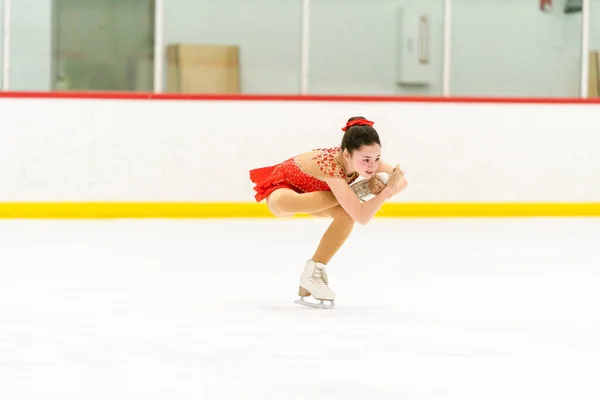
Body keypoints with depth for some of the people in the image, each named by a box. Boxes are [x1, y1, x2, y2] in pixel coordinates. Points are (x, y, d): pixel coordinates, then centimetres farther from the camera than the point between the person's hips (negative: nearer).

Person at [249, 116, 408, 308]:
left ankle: (314, 272, -4)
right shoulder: (331, 165, -42)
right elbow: (362, 217, -42)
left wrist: (384, 191, -31)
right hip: (282, 186, -6)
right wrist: (388, 188, -38)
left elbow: (401, 182, -11)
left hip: (309, 193, 6)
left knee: (348, 213, -22)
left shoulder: (367, 159, -24)